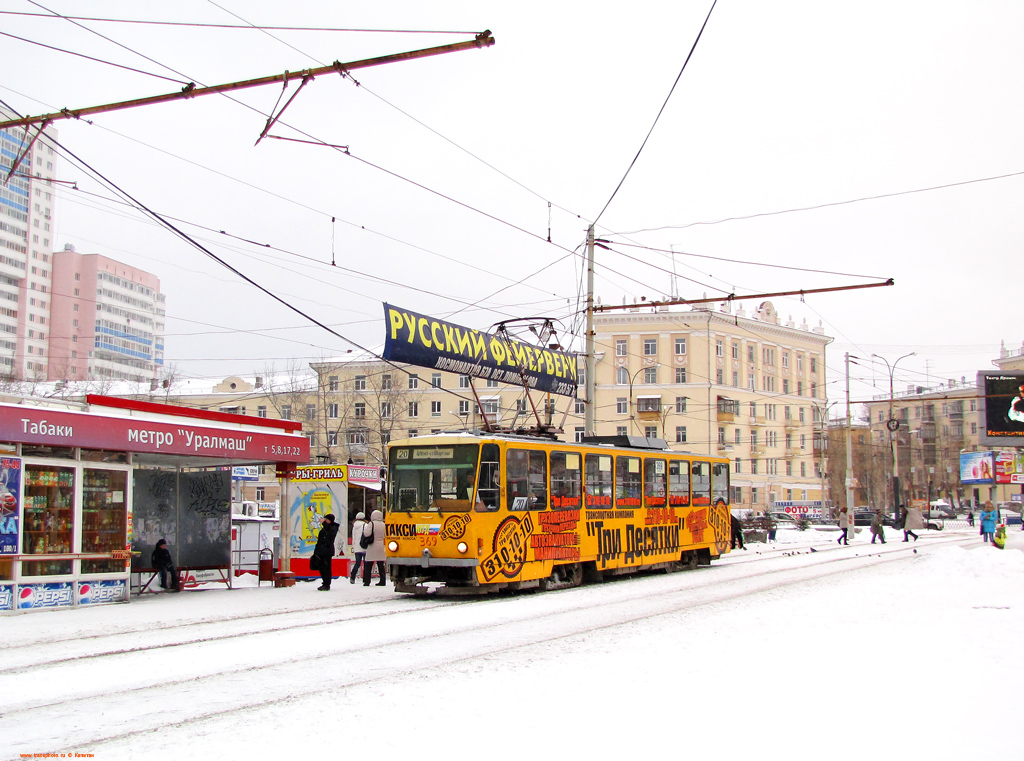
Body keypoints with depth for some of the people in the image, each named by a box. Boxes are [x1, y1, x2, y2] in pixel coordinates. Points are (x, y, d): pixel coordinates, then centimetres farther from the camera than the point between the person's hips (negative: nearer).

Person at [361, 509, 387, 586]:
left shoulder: (371, 524, -10)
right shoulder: (384, 525, 5)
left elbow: (366, 533, -21)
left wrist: (365, 525, -6)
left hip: (372, 548, -5)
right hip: (381, 547, 5)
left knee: (368, 565, 2)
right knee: (381, 565, 9)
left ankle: (366, 581, 0)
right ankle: (382, 581, 7)